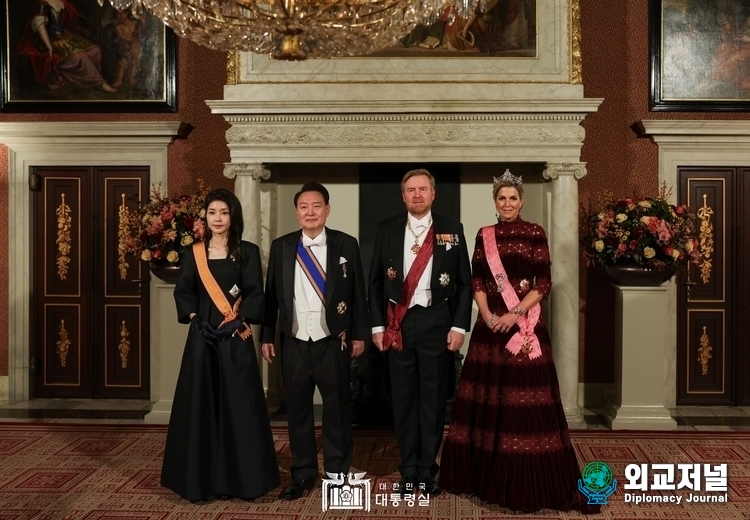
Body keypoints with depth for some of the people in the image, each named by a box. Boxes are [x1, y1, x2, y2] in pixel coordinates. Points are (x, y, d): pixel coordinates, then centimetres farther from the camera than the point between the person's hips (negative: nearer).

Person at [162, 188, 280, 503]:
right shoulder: (194, 253, 8)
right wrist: (195, 320, -10)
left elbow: (256, 294, -3)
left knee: (239, 407, 0)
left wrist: (235, 323, -14)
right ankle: (202, 479, 14)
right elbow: (183, 292, 5)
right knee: (200, 406, 4)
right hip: (202, 338, 2)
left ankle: (240, 478, 11)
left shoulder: (247, 252, 2)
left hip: (236, 339, -2)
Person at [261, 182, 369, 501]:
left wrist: (359, 334, 0)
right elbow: (271, 294, 6)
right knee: (297, 408, 10)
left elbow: (357, 292, 2)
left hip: (332, 341, -2)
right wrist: (266, 336, 4)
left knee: (337, 408, 8)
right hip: (294, 342, 2)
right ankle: (303, 474, 23)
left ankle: (337, 474, 21)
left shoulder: (346, 245, 0)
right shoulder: (281, 247, 4)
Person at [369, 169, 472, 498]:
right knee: (403, 397, 8)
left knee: (434, 397, 6)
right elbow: (376, 281, 7)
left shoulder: (452, 230, 2)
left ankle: (427, 470, 19)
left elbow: (464, 282, 3)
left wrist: (459, 326, -5)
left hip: (437, 321, -1)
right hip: (398, 323, 1)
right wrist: (377, 325, 1)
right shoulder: (387, 230, 5)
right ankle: (408, 470, 20)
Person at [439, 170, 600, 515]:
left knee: (524, 397, -4)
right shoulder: (484, 236, 10)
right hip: (490, 324, 4)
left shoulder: (535, 234, -1)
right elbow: (476, 281, 6)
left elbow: (544, 284, -5)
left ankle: (528, 483, 5)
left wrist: (515, 314, -15)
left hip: (525, 325, -4)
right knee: (486, 397, 8)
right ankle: (484, 475, 21)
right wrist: (487, 315, -9)